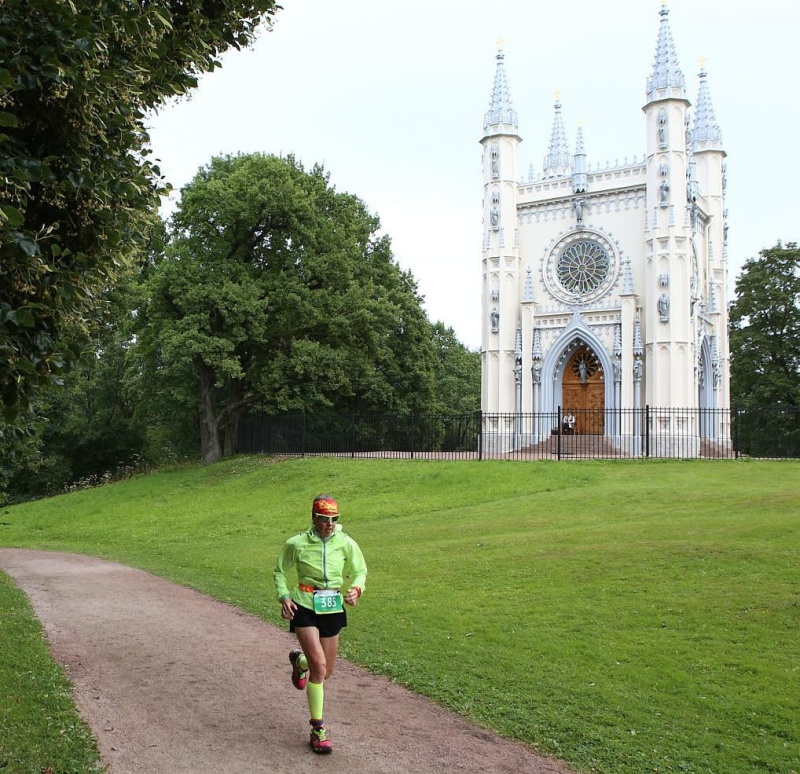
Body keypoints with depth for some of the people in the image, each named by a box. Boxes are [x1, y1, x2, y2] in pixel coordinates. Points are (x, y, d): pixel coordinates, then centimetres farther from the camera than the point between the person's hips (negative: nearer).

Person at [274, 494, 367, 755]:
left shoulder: (346, 543, -6)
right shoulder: (297, 544, -11)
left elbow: (359, 571, 6)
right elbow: (280, 571, 4)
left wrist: (356, 589, -14)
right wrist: (284, 597, -10)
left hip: (333, 609, 4)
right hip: (305, 608, -3)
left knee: (327, 671, 13)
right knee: (319, 665, -17)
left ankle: (299, 660, 49)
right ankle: (317, 729, -2)